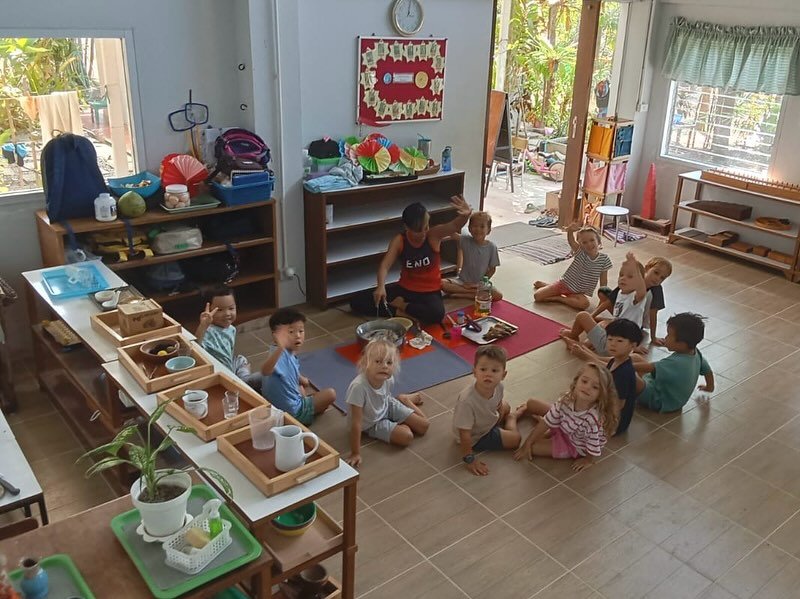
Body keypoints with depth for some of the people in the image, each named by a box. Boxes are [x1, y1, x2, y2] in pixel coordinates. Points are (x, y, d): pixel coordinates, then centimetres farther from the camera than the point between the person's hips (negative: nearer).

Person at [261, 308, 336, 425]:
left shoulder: (291, 354, -4)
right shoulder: (281, 354, -32)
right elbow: (265, 371, -56)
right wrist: (280, 348, -67)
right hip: (291, 410, -10)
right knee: (330, 394, 3)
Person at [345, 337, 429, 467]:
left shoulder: (388, 379, -25)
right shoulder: (359, 387, -42)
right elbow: (356, 423, -36)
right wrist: (355, 453, -32)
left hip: (387, 406, 4)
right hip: (371, 423, -4)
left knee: (424, 426, 7)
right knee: (407, 437, -19)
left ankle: (404, 399, 31)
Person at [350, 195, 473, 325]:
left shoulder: (433, 235, -14)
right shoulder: (399, 240, -10)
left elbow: (454, 226, -34)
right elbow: (385, 265, -18)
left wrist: (465, 215, -58)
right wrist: (381, 287, -39)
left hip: (430, 292, -2)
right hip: (404, 289, 2)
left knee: (437, 314, -40)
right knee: (357, 302, -8)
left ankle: (401, 305, -14)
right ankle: (399, 312, -13)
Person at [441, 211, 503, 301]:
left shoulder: (491, 247, -8)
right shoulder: (466, 241, -9)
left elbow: (492, 269, 0)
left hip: (481, 283, 0)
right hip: (463, 281, 0)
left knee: (498, 296, -28)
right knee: (442, 283, -25)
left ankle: (463, 294, -19)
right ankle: (475, 292, -16)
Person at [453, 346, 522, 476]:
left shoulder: (498, 387, -23)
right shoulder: (467, 401, -44)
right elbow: (464, 434, -34)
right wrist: (469, 459, -27)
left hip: (489, 421, 6)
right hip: (476, 437, -6)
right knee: (515, 439, -2)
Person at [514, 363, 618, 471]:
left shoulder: (593, 420, -45)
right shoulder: (567, 399, -28)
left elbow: (594, 448, -28)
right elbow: (548, 422, -16)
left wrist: (588, 460, -8)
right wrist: (527, 443, -14)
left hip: (576, 447, -4)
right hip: (563, 428, 5)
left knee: (534, 447, -13)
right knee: (531, 403, 6)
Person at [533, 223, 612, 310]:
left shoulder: (604, 260, -11)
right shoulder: (580, 252, -14)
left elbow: (603, 283, -5)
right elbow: (571, 240, -35)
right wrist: (570, 231, -58)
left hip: (578, 292, 1)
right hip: (563, 283, -1)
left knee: (584, 304, -34)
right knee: (537, 296, -14)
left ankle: (557, 298, -11)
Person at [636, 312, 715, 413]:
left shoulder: (675, 363, -35)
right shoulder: (696, 353, -9)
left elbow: (649, 367, -38)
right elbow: (708, 371, 8)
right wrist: (709, 387, 27)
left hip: (660, 402, -9)